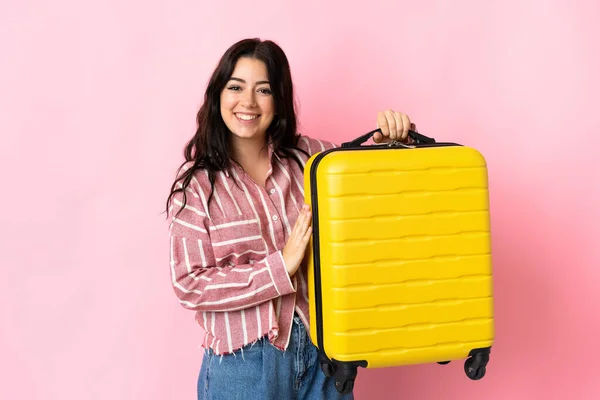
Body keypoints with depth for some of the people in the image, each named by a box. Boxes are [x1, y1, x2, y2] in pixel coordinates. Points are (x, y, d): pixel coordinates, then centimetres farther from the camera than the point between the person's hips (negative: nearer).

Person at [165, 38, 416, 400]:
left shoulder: (308, 156, 0)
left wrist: (388, 137, -12)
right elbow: (189, 285, -11)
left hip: (322, 350, 3)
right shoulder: (197, 182, -7)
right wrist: (280, 268, -18)